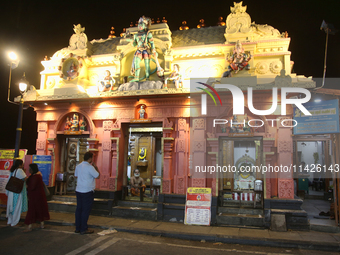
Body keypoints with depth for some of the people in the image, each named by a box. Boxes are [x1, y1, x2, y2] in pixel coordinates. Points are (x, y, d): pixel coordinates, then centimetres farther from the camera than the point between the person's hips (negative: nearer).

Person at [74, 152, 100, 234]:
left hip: (78, 190, 8)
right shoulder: (90, 167, -16)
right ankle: (83, 229, 7)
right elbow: (97, 175, -11)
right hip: (87, 191, -8)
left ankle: (77, 228, 22)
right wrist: (95, 166, 0)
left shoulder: (78, 166, 8)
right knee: (86, 210, 1)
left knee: (79, 208, 13)